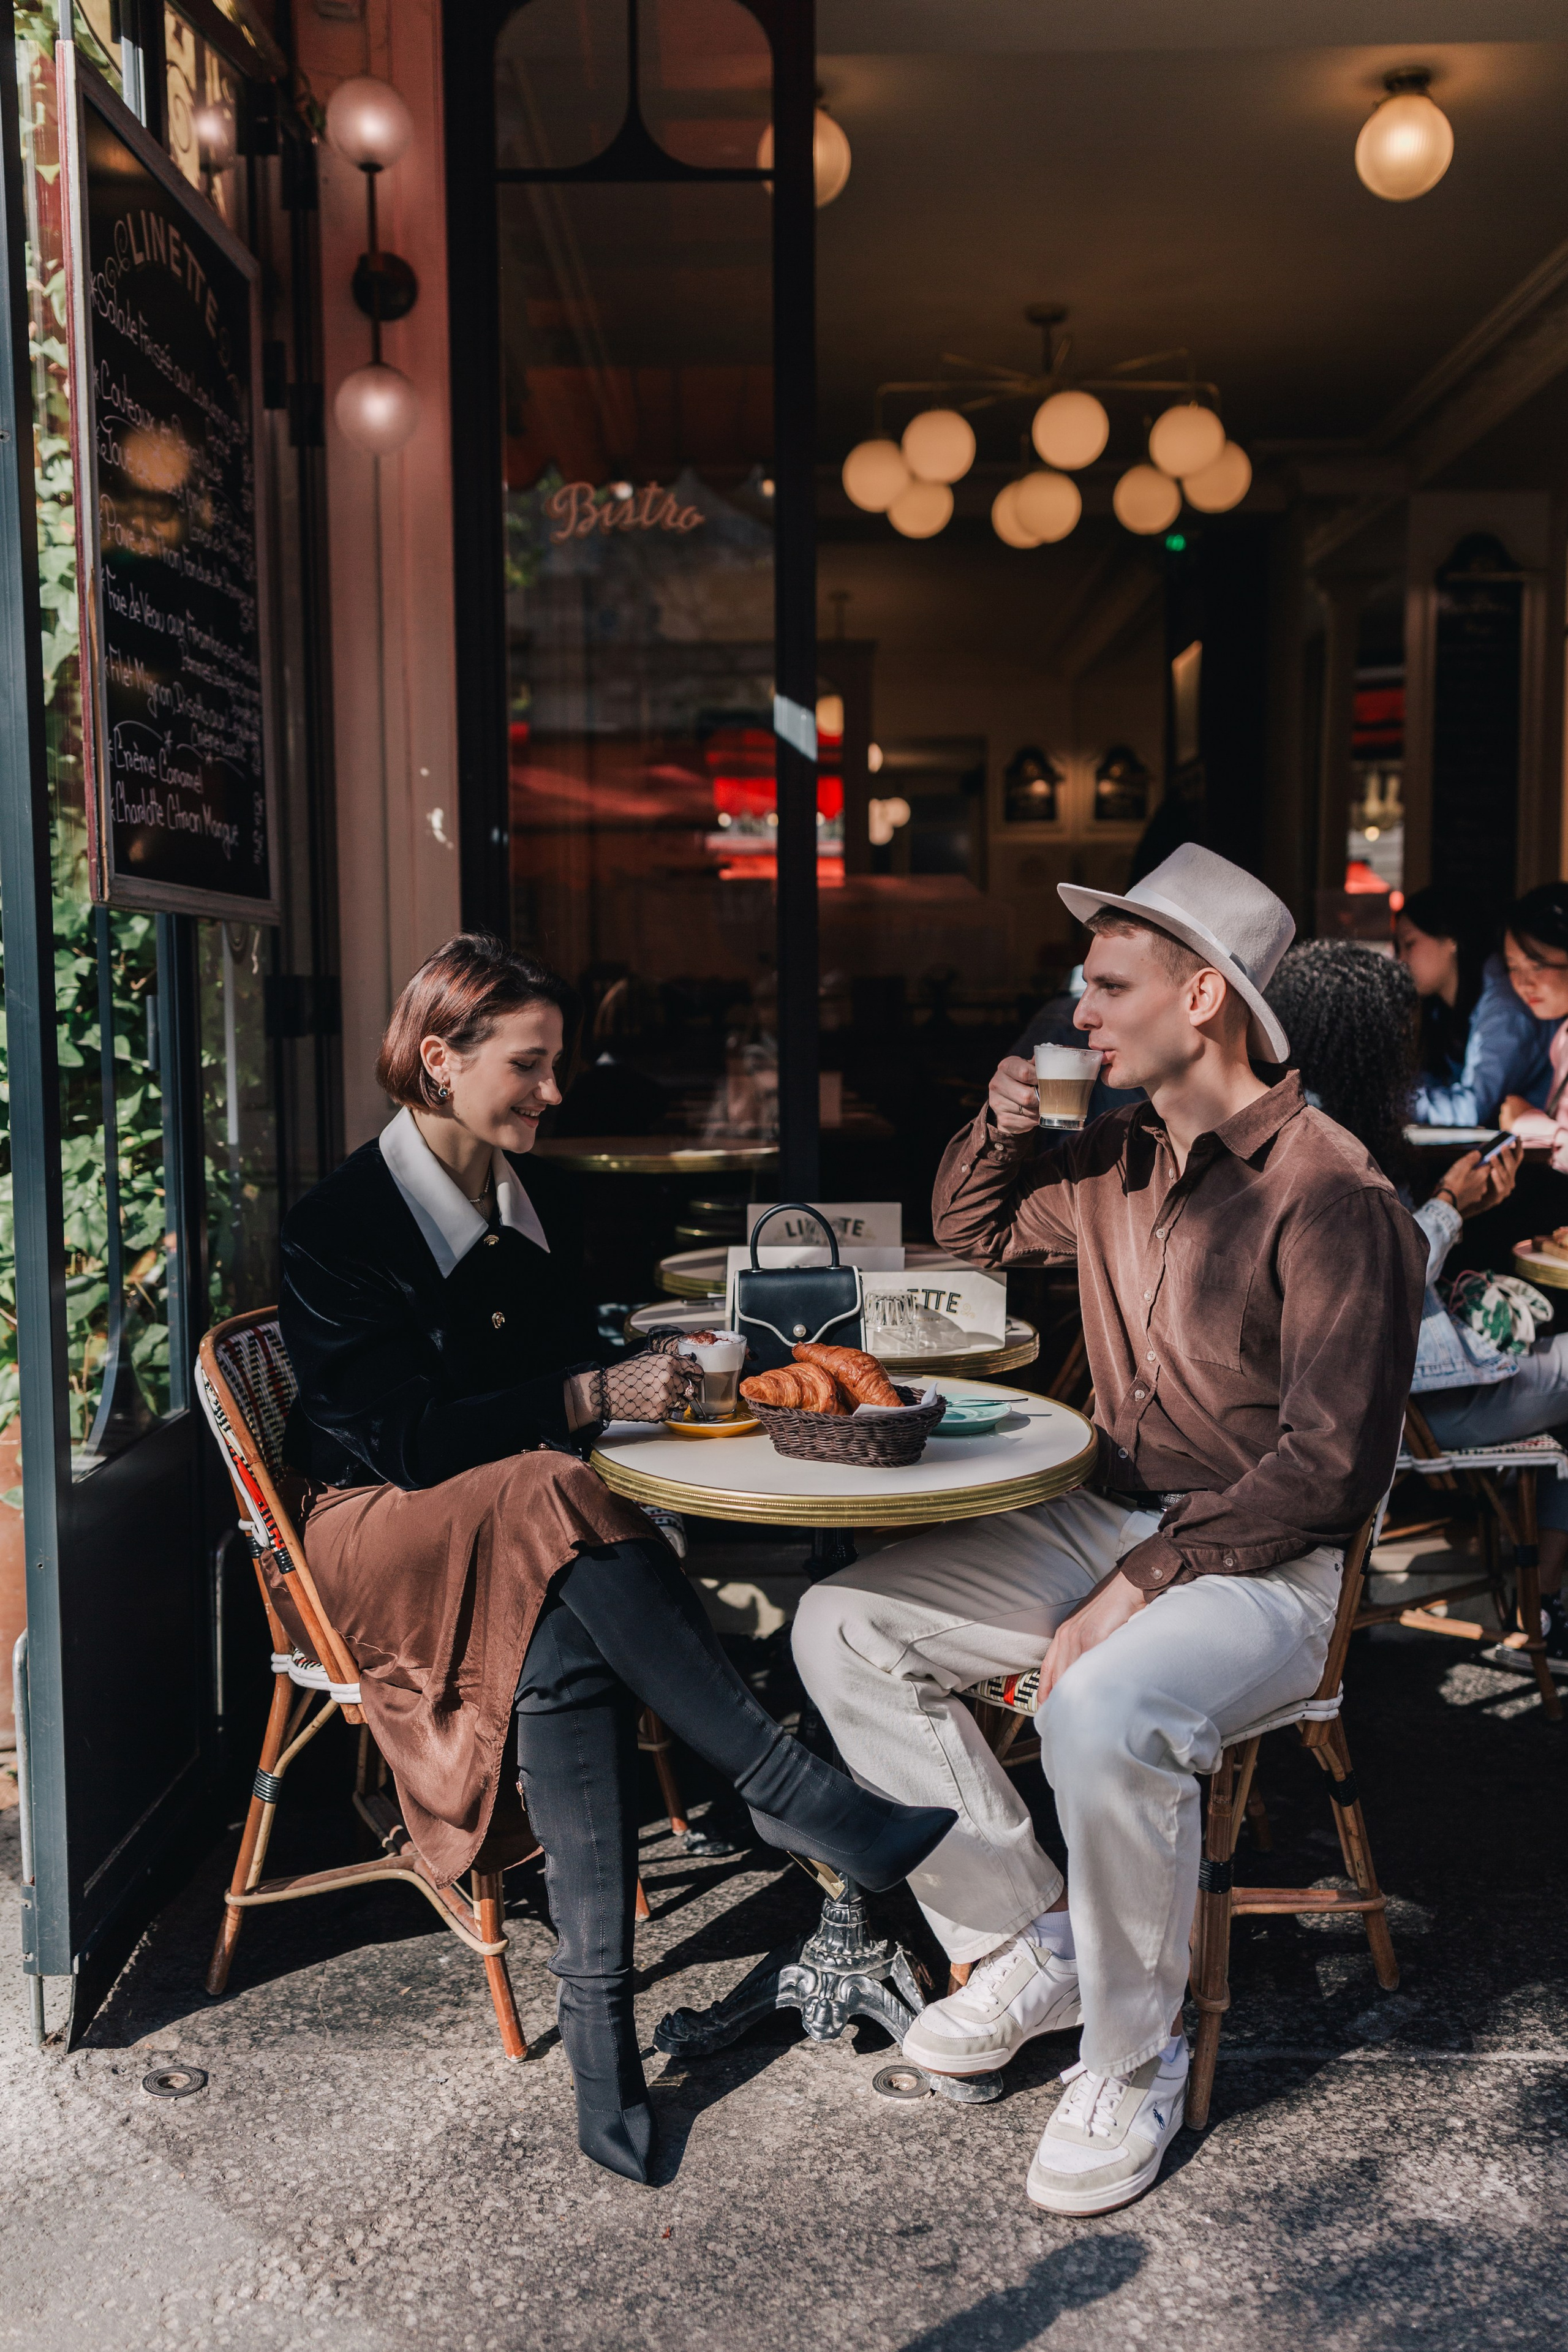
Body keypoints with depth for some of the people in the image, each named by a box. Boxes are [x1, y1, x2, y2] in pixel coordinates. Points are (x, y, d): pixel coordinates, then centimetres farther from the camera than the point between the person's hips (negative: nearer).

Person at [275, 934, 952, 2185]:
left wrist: (640, 1378, -5)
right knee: (556, 1507, -38)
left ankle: (600, 2012, -34)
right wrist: (589, 1400, -23)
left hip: (527, 1523, 5)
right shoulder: (339, 1225, -9)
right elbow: (400, 1437, -18)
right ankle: (794, 1791, -35)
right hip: (385, 1528, -4)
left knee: (569, 1653, -33)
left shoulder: (538, 1201, 11)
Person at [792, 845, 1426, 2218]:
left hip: (1262, 1565, -8)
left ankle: (1134, 2067, -9)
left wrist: (1136, 1588, -25)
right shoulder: (1115, 1163, 8)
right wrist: (1003, 1124, 5)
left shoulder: (1330, 1191, -16)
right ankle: (1029, 1939, 6)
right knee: (842, 1627, -4)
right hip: (1106, 1523, 8)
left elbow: (1330, 1460, -20)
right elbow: (968, 1232, 27)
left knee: (1101, 1711, -36)